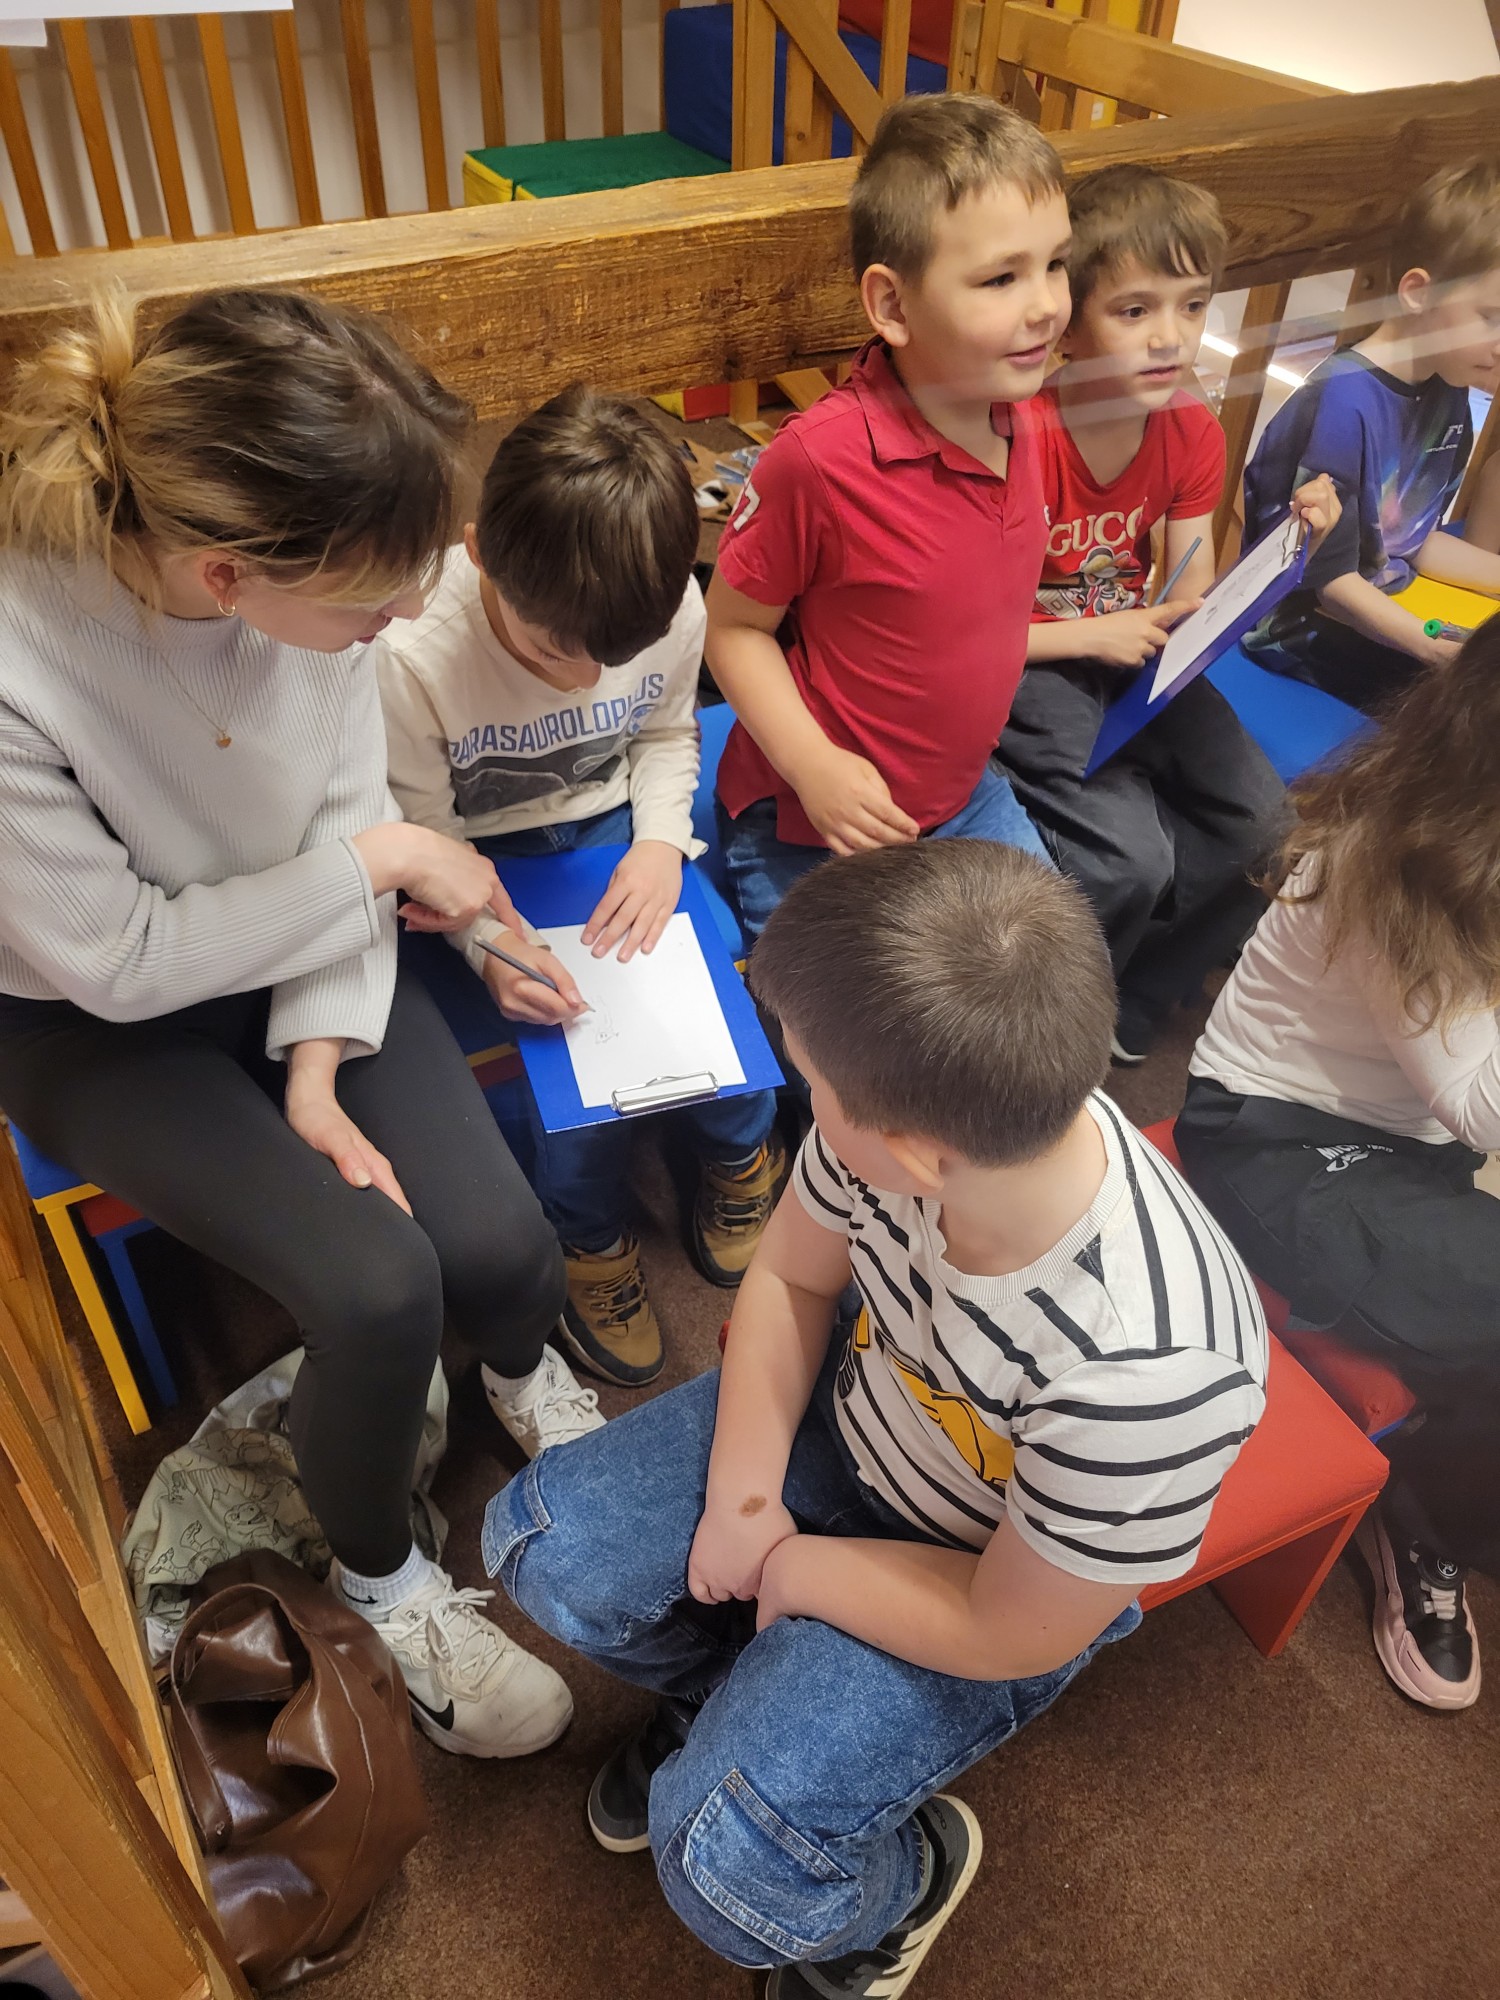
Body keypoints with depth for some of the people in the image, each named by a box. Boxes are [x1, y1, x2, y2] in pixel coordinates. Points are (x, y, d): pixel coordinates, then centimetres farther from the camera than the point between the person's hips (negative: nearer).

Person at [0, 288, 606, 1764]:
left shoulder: (302, 560, -21)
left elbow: (347, 810, -8)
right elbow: (121, 961, -23)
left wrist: (320, 1057, -15)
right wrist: (373, 863, -21)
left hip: (298, 961, 4)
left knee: (499, 1246, -13)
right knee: (376, 1286, -20)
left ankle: (522, 1379, 28)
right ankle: (378, 1579, 14)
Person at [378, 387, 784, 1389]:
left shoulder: (674, 607, -19)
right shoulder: (413, 656, -30)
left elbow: (668, 734, 2)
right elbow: (426, 840, -17)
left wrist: (660, 843, -15)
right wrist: (491, 946, -32)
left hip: (614, 825, 3)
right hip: (488, 861, -3)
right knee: (567, 1022, -22)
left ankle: (743, 1153, 17)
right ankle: (592, 1238, 6)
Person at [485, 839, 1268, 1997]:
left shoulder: (1143, 1377, -41)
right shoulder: (919, 1108, -29)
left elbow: (1012, 1636, -23)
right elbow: (789, 1274, -6)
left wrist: (784, 1569, -12)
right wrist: (742, 1490, -14)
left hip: (1001, 1585, -4)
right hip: (851, 1419, 5)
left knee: (731, 1858, -18)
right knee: (541, 1542, -2)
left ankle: (901, 1882, 18)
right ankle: (739, 1700, 28)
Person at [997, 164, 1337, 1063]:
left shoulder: (1194, 433, -2)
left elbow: (1196, 609, -1)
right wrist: (1093, 634, -21)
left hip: (1131, 648, 7)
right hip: (1022, 664, -7)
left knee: (1257, 817, -9)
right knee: (1130, 856, -24)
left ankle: (1126, 994, 12)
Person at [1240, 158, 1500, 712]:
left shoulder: (1448, 396, 4)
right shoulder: (1345, 402, -22)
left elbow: (1413, 542, 15)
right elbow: (1327, 578, -20)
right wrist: (1440, 649, -26)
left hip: (1378, 616, 9)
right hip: (1299, 632, -9)